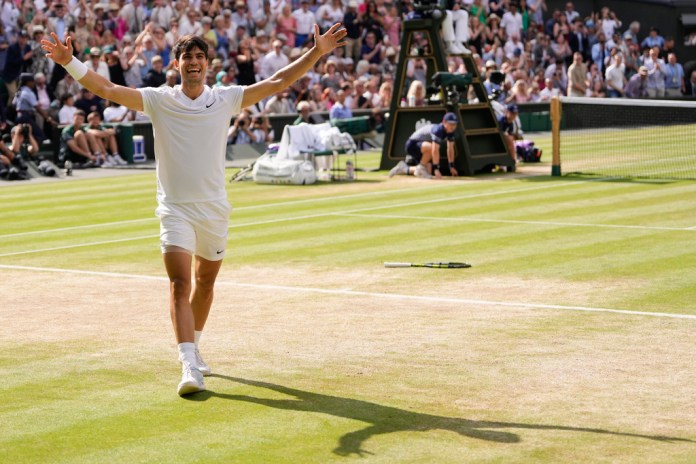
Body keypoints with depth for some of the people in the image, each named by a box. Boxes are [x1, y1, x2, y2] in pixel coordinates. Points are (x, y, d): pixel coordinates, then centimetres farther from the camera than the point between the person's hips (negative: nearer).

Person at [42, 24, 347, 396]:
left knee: (205, 283, 16)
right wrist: (70, 62, -22)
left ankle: (193, 349, 38)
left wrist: (316, 53, -3)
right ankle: (188, 367, -22)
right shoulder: (159, 100, -3)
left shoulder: (226, 99, 2)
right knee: (180, 284, -16)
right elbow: (107, 90, -10)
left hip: (214, 210, 3)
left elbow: (277, 82, 2)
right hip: (175, 209, -3)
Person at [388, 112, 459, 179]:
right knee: (431, 147, -39)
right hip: (412, 145, -9)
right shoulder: (437, 130, -30)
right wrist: (436, 169, -39)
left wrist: (452, 167, 4)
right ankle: (421, 167, -15)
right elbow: (435, 150, -36)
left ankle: (404, 169, 28)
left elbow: (450, 149, 5)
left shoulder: (450, 131, -5)